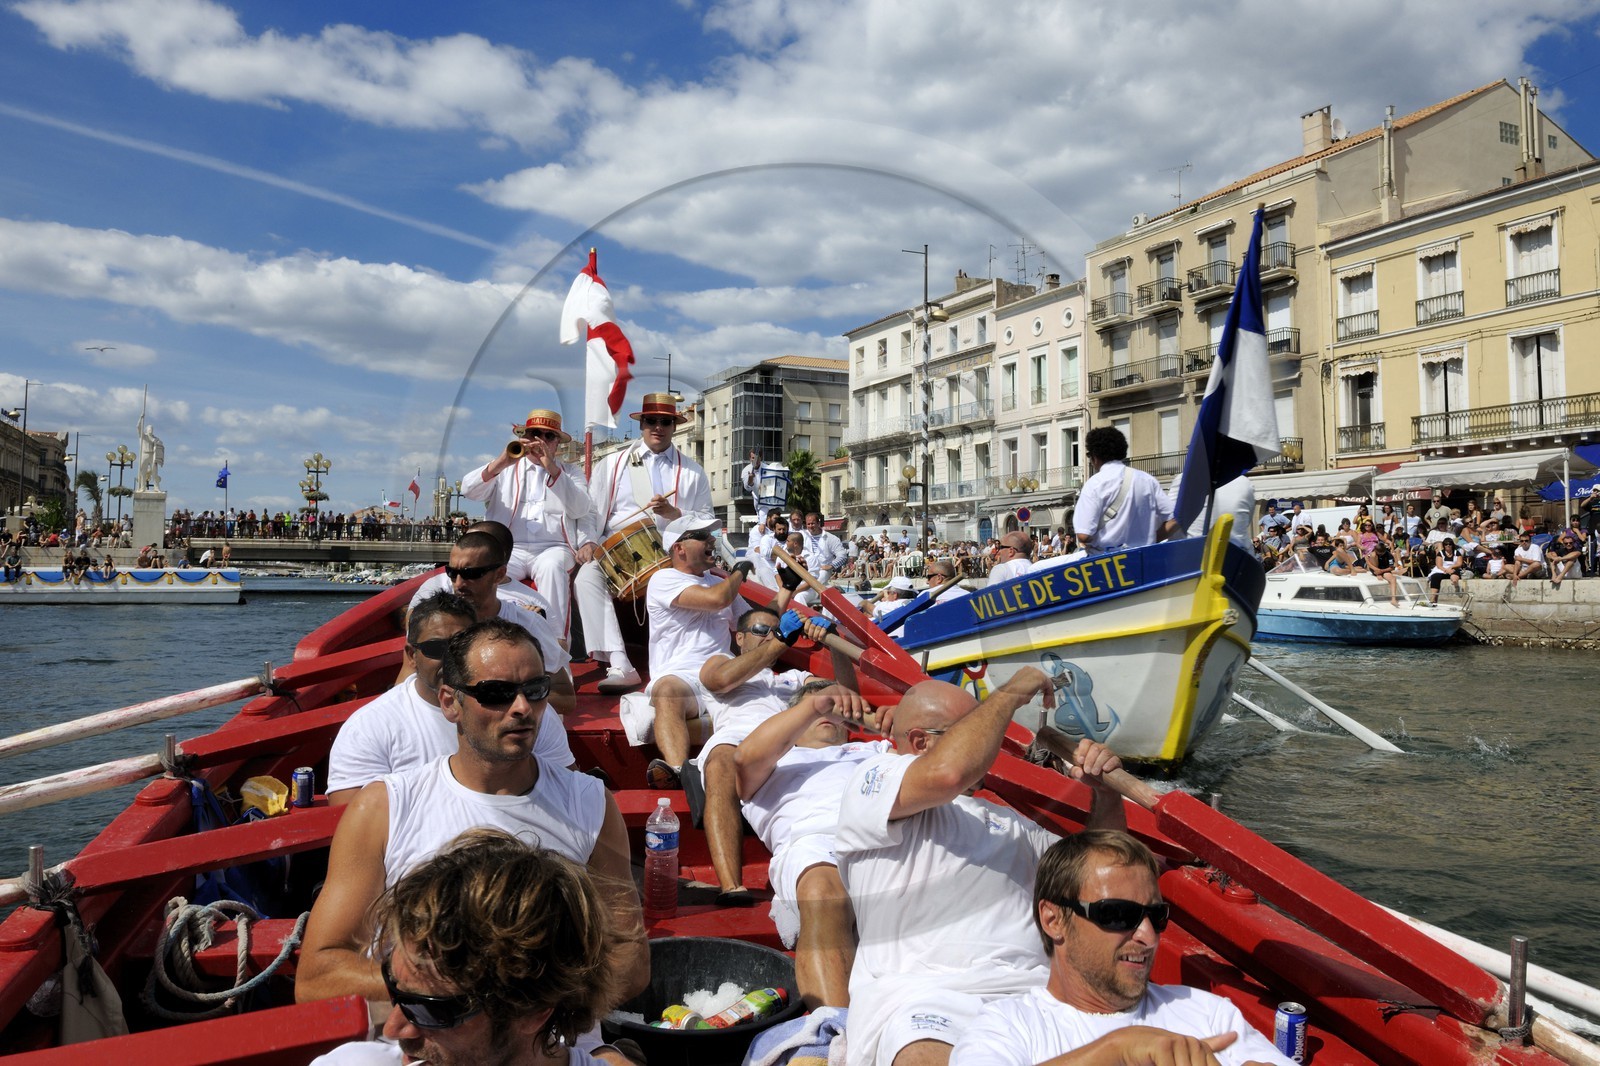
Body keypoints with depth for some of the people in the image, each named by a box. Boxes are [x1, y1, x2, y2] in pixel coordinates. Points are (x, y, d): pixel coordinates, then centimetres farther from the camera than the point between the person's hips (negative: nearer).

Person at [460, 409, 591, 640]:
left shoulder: (570, 472, 19)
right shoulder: (505, 468, 21)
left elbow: (580, 510, -2)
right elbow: (469, 490, 2)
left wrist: (553, 469, -12)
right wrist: (501, 462, -14)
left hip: (553, 548, 0)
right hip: (509, 548, 1)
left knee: (551, 566, -35)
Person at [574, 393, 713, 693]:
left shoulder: (692, 473, 15)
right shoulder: (612, 464, 16)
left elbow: (707, 521, 9)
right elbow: (589, 510, 11)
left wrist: (674, 513, -9)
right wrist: (587, 540, -9)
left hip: (668, 554, -1)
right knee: (587, 576, -30)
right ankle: (619, 666, -37)